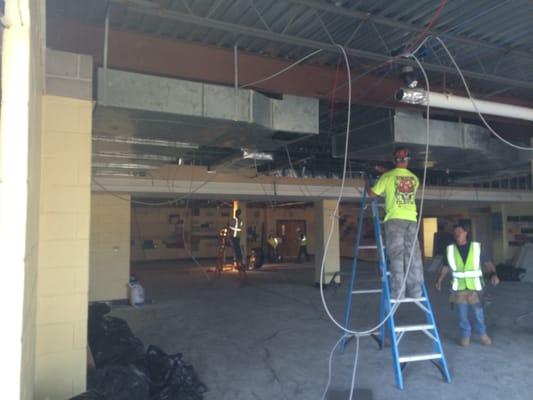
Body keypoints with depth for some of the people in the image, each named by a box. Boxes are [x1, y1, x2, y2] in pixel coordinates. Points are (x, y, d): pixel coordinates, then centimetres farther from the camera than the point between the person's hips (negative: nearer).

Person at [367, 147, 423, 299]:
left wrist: (367, 183, 30)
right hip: (411, 220, 3)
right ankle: (415, 291, 6)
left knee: (396, 256, -4)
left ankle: (397, 292, -6)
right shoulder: (414, 179, 15)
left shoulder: (387, 176, 2)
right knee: (413, 256, 4)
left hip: (395, 219, -3)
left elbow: (371, 193, 8)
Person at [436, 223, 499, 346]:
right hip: (459, 287, 1)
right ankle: (465, 335, 24)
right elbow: (445, 266, 10)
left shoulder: (476, 247, -3)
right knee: (462, 314, 6)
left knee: (478, 312, 4)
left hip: (474, 286, -1)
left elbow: (487, 263, 0)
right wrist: (440, 280, 2)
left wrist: (493, 274, -17)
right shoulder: (450, 249, 1)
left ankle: (483, 334, 27)